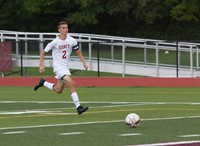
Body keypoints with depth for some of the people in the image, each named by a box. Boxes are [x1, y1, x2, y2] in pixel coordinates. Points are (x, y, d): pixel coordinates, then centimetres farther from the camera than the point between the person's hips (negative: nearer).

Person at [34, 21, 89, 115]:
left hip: (65, 67, 6)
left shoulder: (72, 41, -2)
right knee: (71, 83, -24)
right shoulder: (55, 42, -13)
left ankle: (43, 83, 40)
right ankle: (78, 107, -25)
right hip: (58, 67, -6)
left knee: (58, 90, 14)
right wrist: (41, 65, -12)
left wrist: (84, 63, 3)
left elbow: (78, 52, 13)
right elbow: (43, 52, -3)